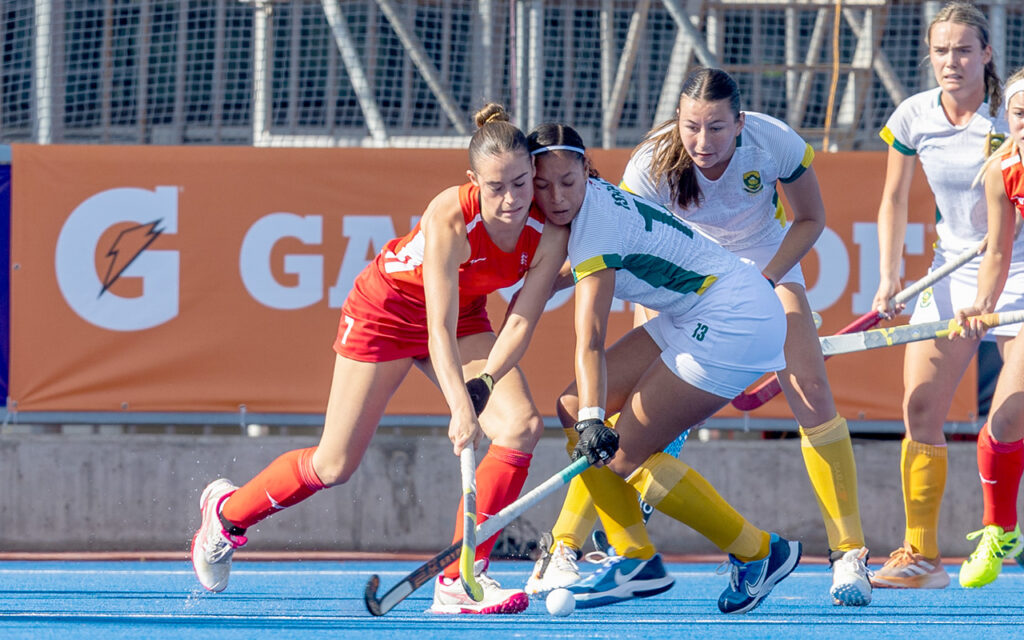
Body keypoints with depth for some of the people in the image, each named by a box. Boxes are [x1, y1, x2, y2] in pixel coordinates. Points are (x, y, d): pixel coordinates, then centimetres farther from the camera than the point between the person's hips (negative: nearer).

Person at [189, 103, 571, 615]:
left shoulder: (548, 233, -24)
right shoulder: (449, 217, -37)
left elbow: (521, 321, -22)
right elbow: (440, 328, -40)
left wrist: (484, 384, -37)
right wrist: (460, 406, -52)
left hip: (464, 314, 5)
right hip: (388, 307, -5)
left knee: (522, 426, -19)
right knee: (335, 465, 1)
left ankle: (458, 580, -14)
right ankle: (226, 511, 30)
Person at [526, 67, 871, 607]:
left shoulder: (777, 144, -27)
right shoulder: (652, 164, -30)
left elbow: (810, 219, -9)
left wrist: (762, 281, -22)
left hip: (767, 263, 1)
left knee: (812, 393, -16)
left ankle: (849, 555, -7)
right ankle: (561, 550, -11)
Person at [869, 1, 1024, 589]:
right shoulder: (913, 118, -3)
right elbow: (895, 200, 10)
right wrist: (889, 276, 2)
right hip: (951, 274, 4)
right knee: (921, 413, -4)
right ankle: (921, 556, 3)